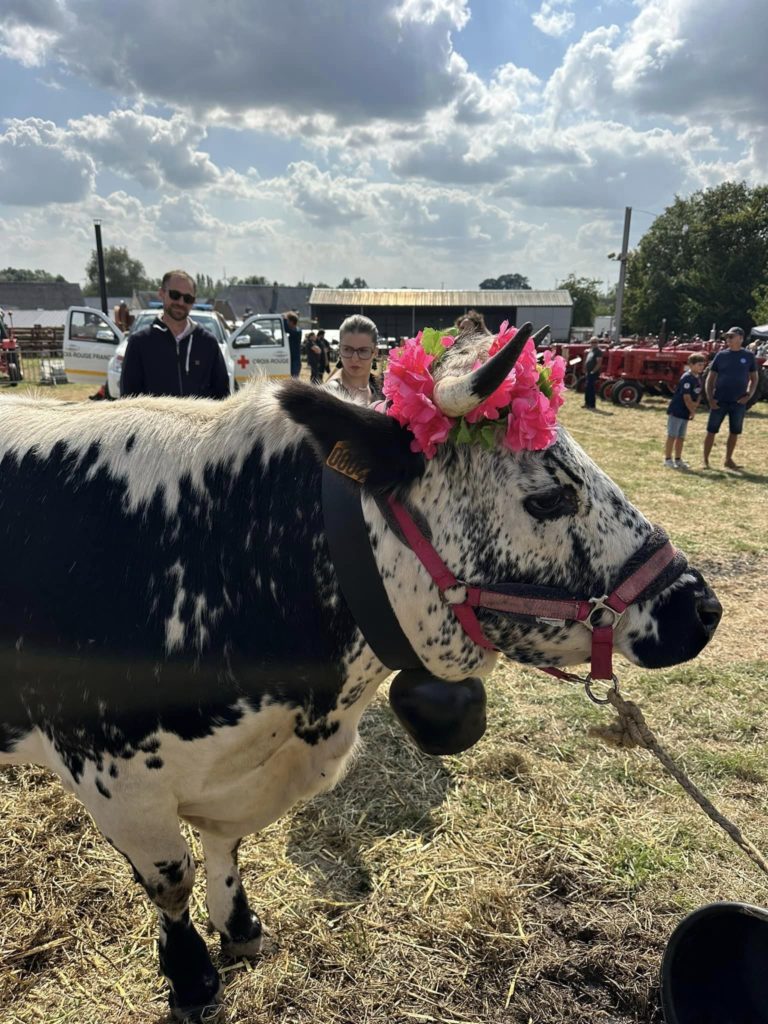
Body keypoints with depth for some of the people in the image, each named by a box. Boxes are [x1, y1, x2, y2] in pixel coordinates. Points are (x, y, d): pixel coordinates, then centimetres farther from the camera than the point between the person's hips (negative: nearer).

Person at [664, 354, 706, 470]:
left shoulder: (699, 378, 9)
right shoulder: (687, 378, -18)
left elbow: (698, 395, 14)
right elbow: (687, 398, -19)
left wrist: (694, 408, -2)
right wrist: (692, 411, -9)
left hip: (686, 413, 9)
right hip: (676, 411, -9)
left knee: (681, 437, 12)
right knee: (672, 436, -3)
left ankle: (678, 460, 18)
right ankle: (668, 459, 3)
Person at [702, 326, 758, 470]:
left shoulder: (748, 356, 2)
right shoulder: (721, 355, 1)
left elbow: (754, 378, 9)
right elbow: (710, 378, 2)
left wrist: (749, 395, -5)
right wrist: (710, 398, -8)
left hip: (739, 402, 1)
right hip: (719, 401, -1)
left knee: (734, 432, 9)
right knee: (711, 430, -1)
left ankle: (728, 460, 23)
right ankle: (706, 460, 7)